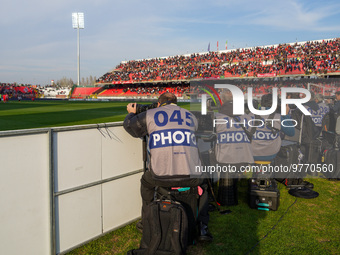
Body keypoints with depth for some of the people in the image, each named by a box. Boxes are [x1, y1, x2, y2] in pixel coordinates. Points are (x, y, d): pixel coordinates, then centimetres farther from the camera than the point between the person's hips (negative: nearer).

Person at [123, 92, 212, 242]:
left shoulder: (150, 115, 10)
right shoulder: (191, 117, 19)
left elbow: (128, 125, 23)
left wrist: (131, 113, 46)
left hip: (161, 176, -1)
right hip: (191, 176, 2)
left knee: (146, 182, 33)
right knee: (202, 184, 35)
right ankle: (202, 227, 24)